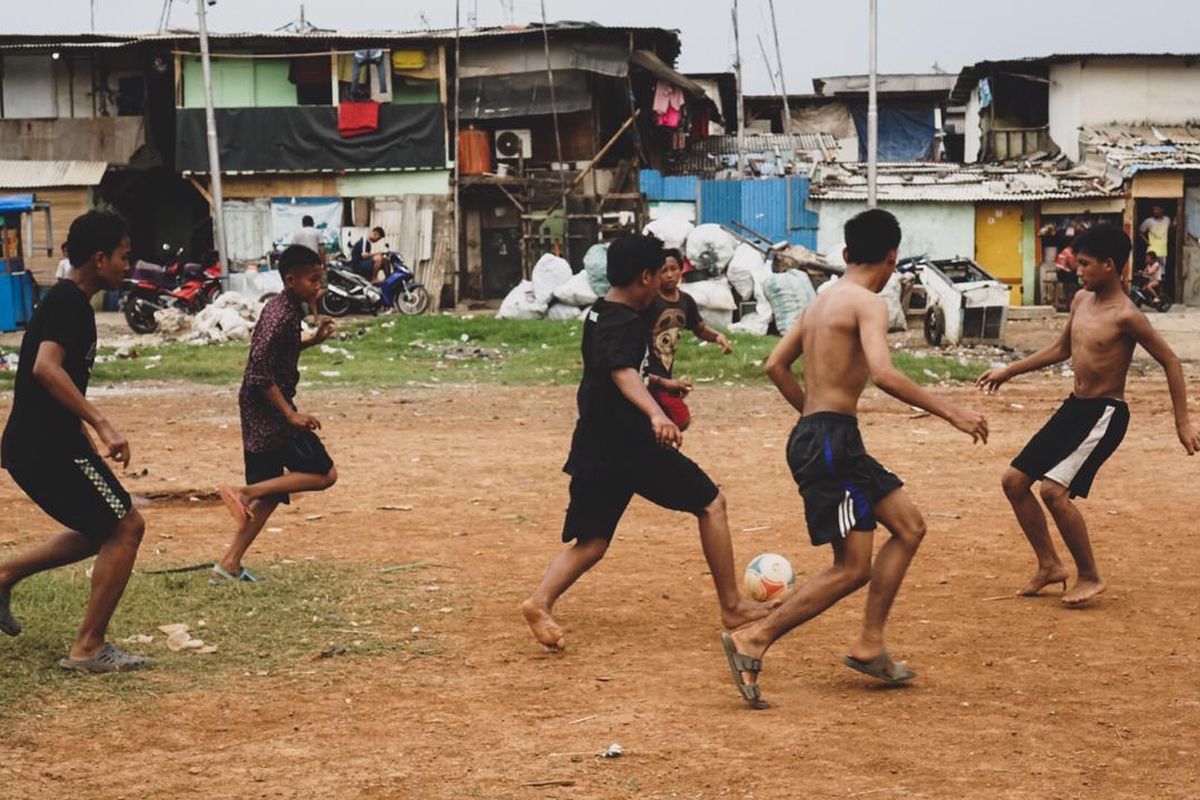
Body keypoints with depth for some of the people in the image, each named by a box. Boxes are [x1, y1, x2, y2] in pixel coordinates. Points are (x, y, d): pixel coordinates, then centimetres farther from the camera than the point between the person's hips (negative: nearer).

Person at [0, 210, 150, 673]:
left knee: (104, 529, 21)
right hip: (48, 446, -10)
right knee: (124, 527, -5)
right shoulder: (69, 302, -14)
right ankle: (88, 648, -2)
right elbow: (46, 367, -29)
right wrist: (102, 424, -33)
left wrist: (90, 437, 30)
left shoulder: (64, 301, 17)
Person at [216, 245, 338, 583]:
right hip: (269, 410, -10)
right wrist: (291, 414, -24)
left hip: (260, 414, 10)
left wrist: (313, 340, 13)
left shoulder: (285, 308, 11)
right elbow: (259, 371, -25)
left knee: (271, 492, 13)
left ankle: (230, 564, 12)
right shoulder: (281, 316, -19)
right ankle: (244, 493, -9)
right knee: (324, 474, -7)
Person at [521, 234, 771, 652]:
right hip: (631, 445, -9)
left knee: (591, 542, 9)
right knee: (711, 503, 6)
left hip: (594, 450, 9)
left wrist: (655, 382, 52)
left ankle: (540, 601, -16)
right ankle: (731, 605, 9)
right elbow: (622, 372, -36)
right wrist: (656, 413, -54)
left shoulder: (597, 314, 15)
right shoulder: (624, 323, -15)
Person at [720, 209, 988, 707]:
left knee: (908, 526, 15)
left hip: (818, 435, 10)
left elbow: (776, 365, 21)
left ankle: (869, 646, 14)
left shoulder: (821, 301, 16)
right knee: (852, 569, -7)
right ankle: (753, 642, -8)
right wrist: (950, 413, -20)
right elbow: (883, 374, -26)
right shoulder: (867, 303, -11)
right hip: (831, 441, -10)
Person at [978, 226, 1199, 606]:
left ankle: (1090, 576, -2)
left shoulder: (1125, 316, -17)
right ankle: (1050, 565, 17)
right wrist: (1009, 371, 21)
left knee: (1054, 490, -19)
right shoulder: (1081, 301, 6)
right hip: (1074, 407, 9)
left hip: (1105, 413, -9)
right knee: (1014, 481, 5)